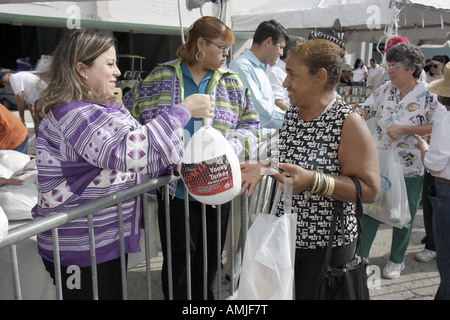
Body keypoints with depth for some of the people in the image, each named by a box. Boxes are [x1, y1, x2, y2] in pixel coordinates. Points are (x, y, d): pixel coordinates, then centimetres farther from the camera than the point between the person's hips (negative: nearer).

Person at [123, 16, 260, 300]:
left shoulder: (232, 84, 7)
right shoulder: (161, 78, 1)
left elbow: (251, 126, 5)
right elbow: (130, 116, 6)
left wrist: (232, 144, -14)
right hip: (176, 188, -2)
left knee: (210, 259, 16)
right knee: (178, 259, 8)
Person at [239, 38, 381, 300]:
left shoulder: (348, 123, -18)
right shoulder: (293, 113, 4)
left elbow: (370, 190, -20)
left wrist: (314, 181, -31)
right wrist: (264, 169, -2)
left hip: (326, 245, -6)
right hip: (285, 236, 6)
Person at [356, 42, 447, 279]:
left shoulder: (427, 96, -11)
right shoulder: (385, 90, 2)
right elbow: (364, 112, 7)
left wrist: (404, 129, -22)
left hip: (409, 169, -3)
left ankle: (396, 260, 34)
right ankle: (361, 256, 22)